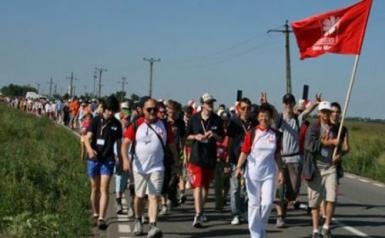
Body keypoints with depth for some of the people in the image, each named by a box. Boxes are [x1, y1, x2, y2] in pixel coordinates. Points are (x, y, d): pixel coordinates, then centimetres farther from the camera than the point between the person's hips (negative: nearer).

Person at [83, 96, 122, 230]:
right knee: (95, 189, 13)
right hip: (94, 159, 0)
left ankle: (101, 218, -15)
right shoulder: (95, 121, -2)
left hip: (108, 160, 0)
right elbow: (87, 139, -10)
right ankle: (95, 214, 30)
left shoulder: (116, 124, 4)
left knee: (104, 189, -10)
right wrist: (90, 149, -31)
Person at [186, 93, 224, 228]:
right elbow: (187, 135, 9)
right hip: (196, 157, -2)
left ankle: (201, 211, 31)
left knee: (206, 186, 14)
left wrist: (214, 135, -13)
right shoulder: (194, 119, 1)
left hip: (210, 157, 3)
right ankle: (198, 215, -17)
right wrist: (196, 136, -11)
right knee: (198, 185, -12)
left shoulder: (217, 120, 3)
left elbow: (221, 139, 8)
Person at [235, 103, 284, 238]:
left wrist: (280, 171, 10)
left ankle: (261, 226, 19)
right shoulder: (252, 133, -2)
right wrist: (239, 167, -16)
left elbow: (277, 155, 12)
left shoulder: (275, 134, 6)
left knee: (268, 202, -5)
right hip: (252, 172, -2)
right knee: (254, 203, 3)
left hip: (269, 172, 2)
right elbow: (244, 152, -4)